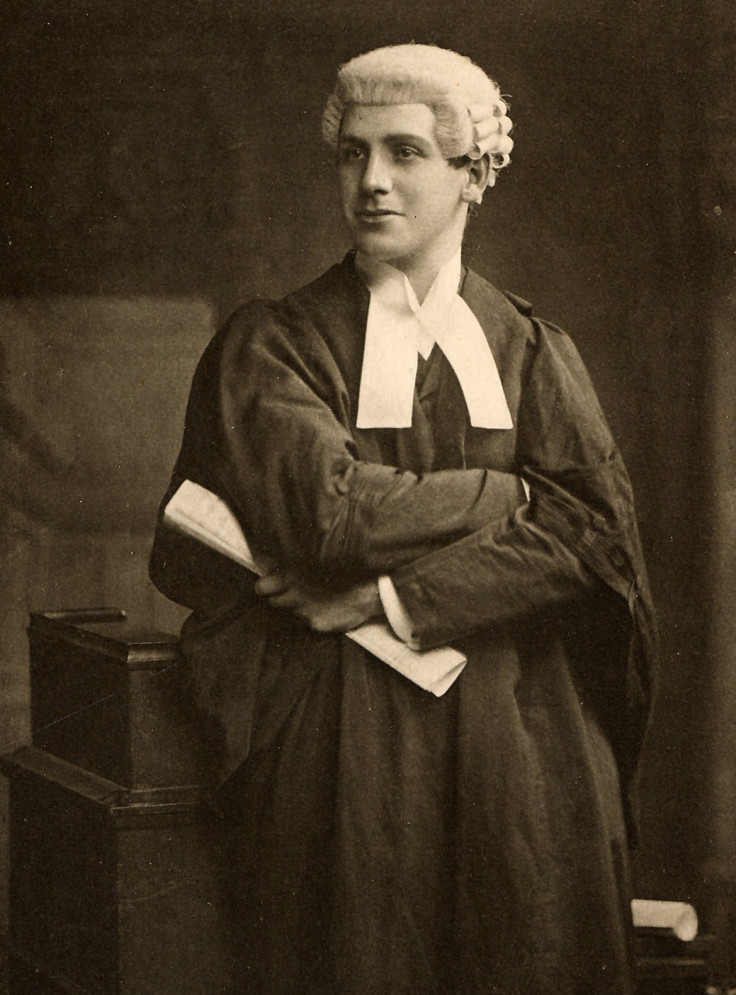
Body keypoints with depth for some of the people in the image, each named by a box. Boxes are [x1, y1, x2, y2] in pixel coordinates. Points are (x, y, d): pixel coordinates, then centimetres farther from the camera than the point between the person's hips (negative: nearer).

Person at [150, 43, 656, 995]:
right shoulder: (270, 345, 2)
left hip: (517, 741, 2)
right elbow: (326, 511, -14)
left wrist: (393, 596, -14)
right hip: (343, 746, -2)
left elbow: (596, 526, -6)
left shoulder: (531, 350, 9)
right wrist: (502, 494, -4)